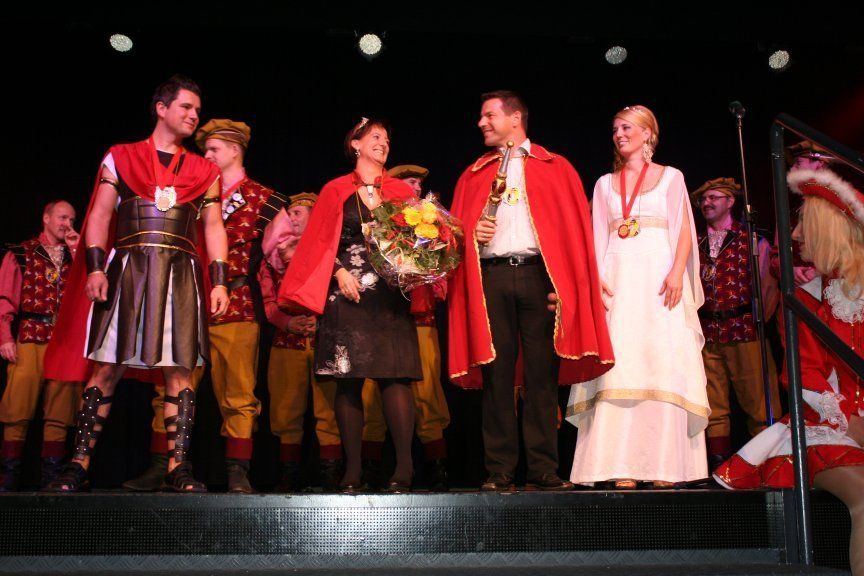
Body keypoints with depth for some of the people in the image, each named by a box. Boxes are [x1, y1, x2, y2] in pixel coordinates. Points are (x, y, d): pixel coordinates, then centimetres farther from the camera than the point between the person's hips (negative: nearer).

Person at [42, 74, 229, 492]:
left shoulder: (204, 171, 16)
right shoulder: (120, 157, 12)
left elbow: (213, 227, 12)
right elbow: (100, 214, 5)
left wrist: (220, 280, 1)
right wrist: (95, 267, -7)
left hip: (181, 274, 1)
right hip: (127, 270, -1)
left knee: (179, 368, -3)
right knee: (106, 367, -2)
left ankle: (178, 465, 0)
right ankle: (79, 463, 2)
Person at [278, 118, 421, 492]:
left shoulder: (401, 191, 16)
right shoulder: (336, 191, 13)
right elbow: (321, 242, 7)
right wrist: (339, 272, -8)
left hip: (391, 293, 1)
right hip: (346, 292, 0)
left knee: (394, 374, -10)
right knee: (348, 379, -3)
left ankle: (404, 466, -11)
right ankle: (352, 470, 0)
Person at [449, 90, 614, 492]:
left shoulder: (556, 168, 14)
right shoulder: (473, 175, 22)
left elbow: (574, 226, 5)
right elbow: (457, 228, 20)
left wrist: (569, 285, -7)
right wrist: (470, 234, -5)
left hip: (540, 275, -2)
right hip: (490, 278, 2)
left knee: (542, 375, -4)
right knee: (497, 375, -2)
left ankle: (543, 469, 1)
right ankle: (499, 470, 2)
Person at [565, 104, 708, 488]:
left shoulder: (670, 177, 12)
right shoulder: (605, 183, 18)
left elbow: (683, 231, 3)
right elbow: (597, 238, 12)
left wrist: (677, 272, -13)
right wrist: (595, 277, -5)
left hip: (658, 280, -2)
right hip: (617, 280, 2)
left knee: (663, 368, -7)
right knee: (619, 367, -8)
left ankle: (664, 469, -4)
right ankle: (622, 471, -9)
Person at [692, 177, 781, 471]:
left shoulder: (752, 239, 8)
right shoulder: (694, 244, 15)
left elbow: (768, 284, 4)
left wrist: (759, 321, -2)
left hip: (745, 329, -3)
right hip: (707, 335, 3)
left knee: (760, 406, -4)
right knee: (714, 408, 3)